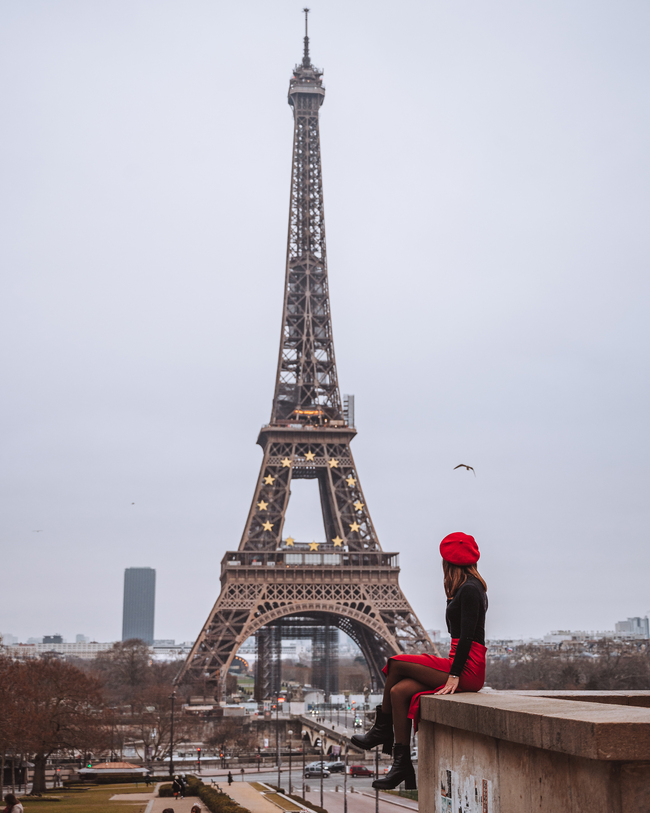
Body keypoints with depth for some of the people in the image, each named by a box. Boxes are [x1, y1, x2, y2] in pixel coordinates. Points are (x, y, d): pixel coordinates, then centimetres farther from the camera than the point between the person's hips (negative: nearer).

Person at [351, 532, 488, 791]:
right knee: (399, 690, -7)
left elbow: (467, 636, -17)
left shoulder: (470, 590, -10)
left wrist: (454, 675, -19)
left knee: (396, 663, -10)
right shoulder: (467, 588, 20)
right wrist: (451, 672, 14)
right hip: (461, 668, 9)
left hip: (468, 669, -9)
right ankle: (402, 765, -7)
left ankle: (382, 729, 6)